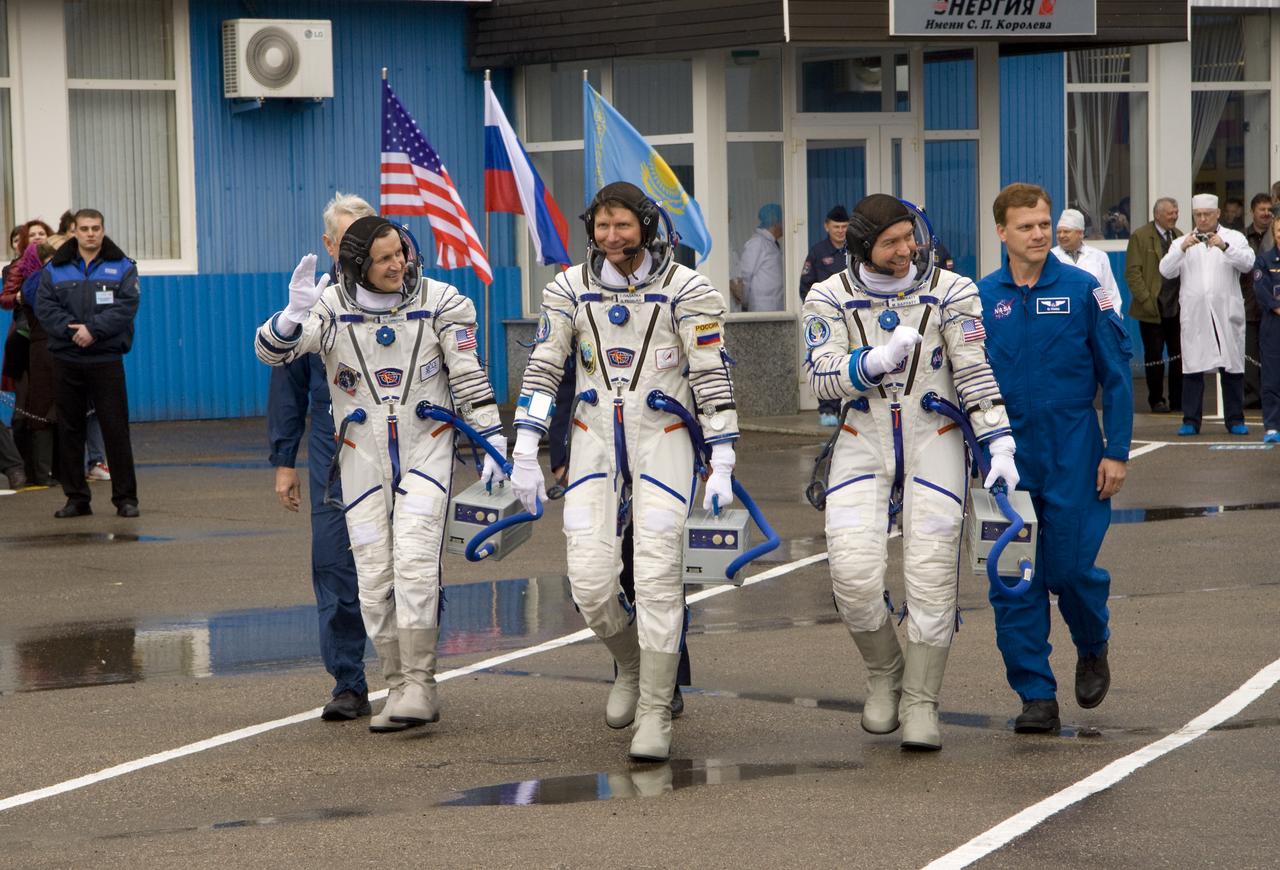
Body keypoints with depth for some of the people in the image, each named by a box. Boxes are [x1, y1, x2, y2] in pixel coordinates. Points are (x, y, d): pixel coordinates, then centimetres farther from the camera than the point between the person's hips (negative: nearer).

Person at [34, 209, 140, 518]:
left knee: (115, 429, -3)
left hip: (106, 359, -2)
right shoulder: (55, 269, 8)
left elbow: (126, 306, -7)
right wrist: (72, 330, -17)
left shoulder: (122, 268, 5)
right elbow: (44, 307, -2)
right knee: (69, 431, 5)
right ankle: (76, 498, 13)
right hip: (66, 361, 2)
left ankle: (125, 497, 4)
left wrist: (93, 329, -18)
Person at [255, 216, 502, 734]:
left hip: (426, 448, -2)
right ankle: (399, 687, 14)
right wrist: (295, 314, -36)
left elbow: (469, 376, 0)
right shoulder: (332, 307, -6)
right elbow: (271, 351, -16)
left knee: (415, 561, -16)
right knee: (374, 578, 2)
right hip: (362, 454, 2)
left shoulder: (439, 302, -5)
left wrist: (493, 441, -4)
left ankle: (420, 686, -11)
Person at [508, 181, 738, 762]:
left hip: (662, 441, -3)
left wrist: (722, 466, -8)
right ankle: (631, 666, 25)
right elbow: (543, 369, 6)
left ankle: (655, 716, -3)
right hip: (594, 441, 3)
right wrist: (525, 455, 0)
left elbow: (711, 377, -5)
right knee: (590, 581, -6)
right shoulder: (569, 289, 4)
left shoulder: (686, 289, -5)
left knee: (657, 578, -10)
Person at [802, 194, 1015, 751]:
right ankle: (884, 675, 12)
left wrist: (1000, 446, -12)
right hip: (863, 442, 1)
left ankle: (920, 704, 5)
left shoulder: (950, 291, -3)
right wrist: (880, 360, -24)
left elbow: (974, 373, -4)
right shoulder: (830, 299, 0)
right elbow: (822, 377, -8)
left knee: (931, 575, -6)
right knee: (853, 573, -13)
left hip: (934, 440, -1)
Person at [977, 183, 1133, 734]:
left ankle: (1093, 647, 26)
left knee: (1069, 567, -5)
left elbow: (1116, 375, 0)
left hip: (1072, 450, -2)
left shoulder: (1083, 290, -2)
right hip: (1008, 455, 2)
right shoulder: (981, 298, 4)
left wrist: (1116, 452, -5)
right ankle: (1036, 695, 8)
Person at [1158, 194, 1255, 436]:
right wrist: (1182, 249, -15)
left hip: (1227, 313, -1)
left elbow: (1248, 263, -8)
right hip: (1194, 314, 1)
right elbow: (1166, 271, 1)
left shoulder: (1233, 238, 10)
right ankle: (1190, 420, 0)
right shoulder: (1183, 242, 15)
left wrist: (1224, 246, -23)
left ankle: (1235, 420, 7)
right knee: (1192, 366, -3)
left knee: (1232, 364, 0)